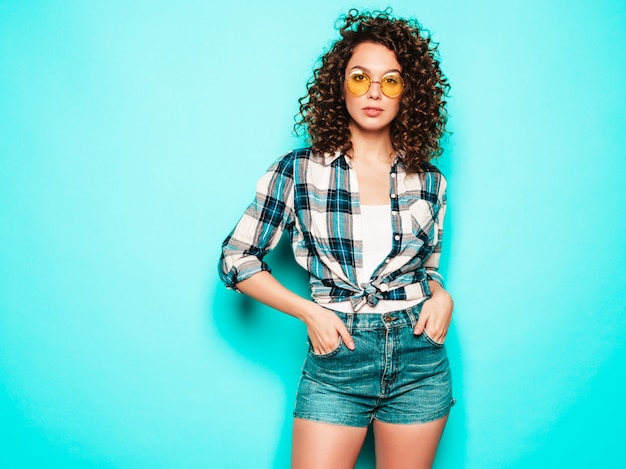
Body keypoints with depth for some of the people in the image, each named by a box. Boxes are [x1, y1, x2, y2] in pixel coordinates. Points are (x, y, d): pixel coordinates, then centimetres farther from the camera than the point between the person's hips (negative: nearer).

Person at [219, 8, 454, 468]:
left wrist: (441, 296, -4)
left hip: (420, 362, 3)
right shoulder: (298, 171, -3)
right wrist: (309, 311, -9)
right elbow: (237, 259, 0)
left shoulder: (429, 182, 5)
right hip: (335, 360, -2)